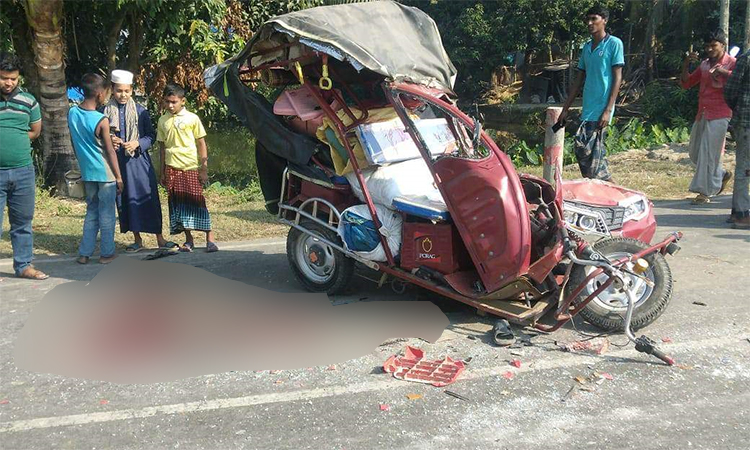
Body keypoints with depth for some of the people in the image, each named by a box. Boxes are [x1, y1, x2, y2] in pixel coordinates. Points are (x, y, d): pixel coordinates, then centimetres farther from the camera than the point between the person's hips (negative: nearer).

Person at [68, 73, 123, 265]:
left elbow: (75, 145, 10)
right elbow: (110, 152, -12)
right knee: (107, 215, 6)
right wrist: (119, 177, -4)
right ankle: (106, 253, 13)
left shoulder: (72, 113, 0)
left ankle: (84, 253, 17)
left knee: (91, 212, 16)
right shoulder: (101, 121, -17)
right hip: (105, 174, -6)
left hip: (87, 173, 6)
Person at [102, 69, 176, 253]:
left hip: (139, 161, -1)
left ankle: (159, 239, 6)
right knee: (125, 200, 7)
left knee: (149, 198, -1)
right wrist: (109, 141, -12)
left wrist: (137, 143, -15)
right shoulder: (105, 112, 2)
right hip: (117, 162, 2)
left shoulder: (140, 111, 0)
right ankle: (137, 240, 19)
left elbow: (151, 136, 3)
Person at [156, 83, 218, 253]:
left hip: (191, 168, -3)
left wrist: (204, 169, -5)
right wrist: (162, 171, 13)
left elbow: (201, 144, 0)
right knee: (178, 204, 4)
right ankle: (188, 240, 13)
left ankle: (210, 239, 2)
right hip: (172, 168, 3)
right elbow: (162, 146, 14)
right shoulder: (163, 121, 9)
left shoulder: (192, 118, -1)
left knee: (197, 201, -5)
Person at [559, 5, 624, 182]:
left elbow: (617, 78, -8)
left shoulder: (614, 44, -4)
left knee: (584, 148, -13)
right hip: (587, 109, 7)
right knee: (595, 153, 9)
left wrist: (608, 110, -16)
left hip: (601, 110, -7)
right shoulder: (587, 47, 15)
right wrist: (565, 109, 15)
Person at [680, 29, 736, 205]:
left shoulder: (732, 63, -4)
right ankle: (722, 175, 33)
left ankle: (705, 192, -2)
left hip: (719, 115, -7)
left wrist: (723, 72, -27)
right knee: (694, 151, 14)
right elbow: (686, 83, 15)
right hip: (702, 114, 7)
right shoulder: (704, 64, 14)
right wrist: (686, 65, 1)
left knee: (709, 152, -8)